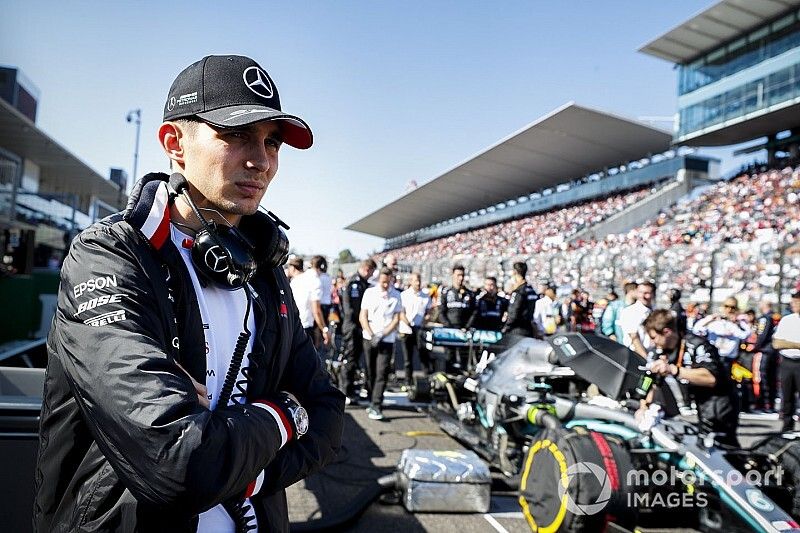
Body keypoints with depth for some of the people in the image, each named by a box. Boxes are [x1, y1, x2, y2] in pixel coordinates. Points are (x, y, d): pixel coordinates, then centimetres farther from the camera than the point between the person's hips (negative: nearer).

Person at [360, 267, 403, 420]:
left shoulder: (396, 295, 2)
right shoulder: (370, 292, 3)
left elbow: (396, 319, 0)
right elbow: (362, 316, 3)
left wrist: (382, 335, -10)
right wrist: (372, 335, -9)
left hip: (387, 340, -1)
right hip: (369, 338, 1)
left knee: (381, 374, -8)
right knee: (370, 373, 8)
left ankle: (376, 407, -8)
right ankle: (372, 401, 22)